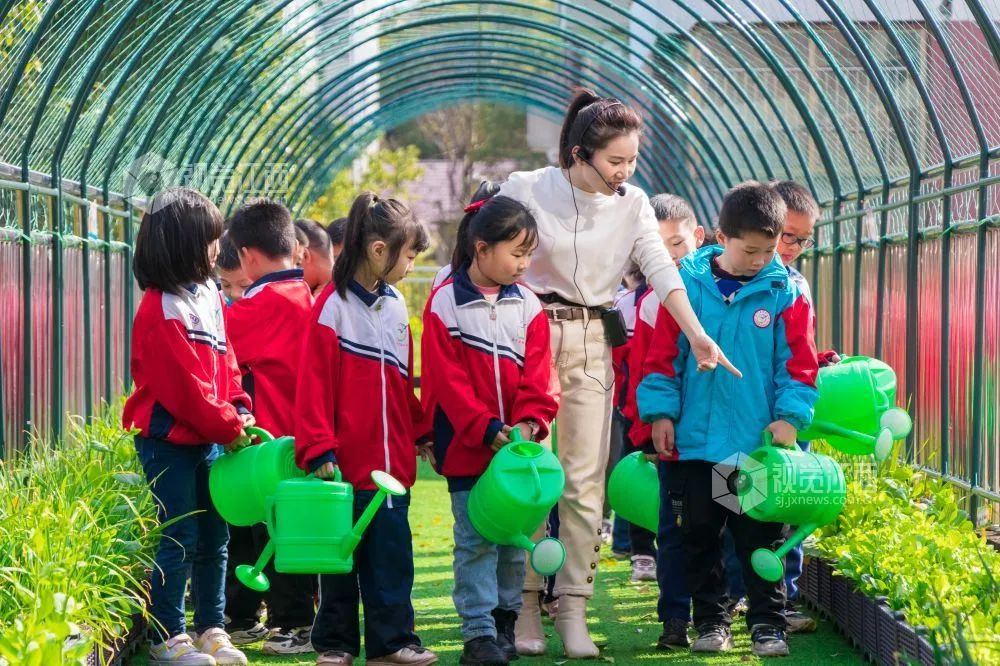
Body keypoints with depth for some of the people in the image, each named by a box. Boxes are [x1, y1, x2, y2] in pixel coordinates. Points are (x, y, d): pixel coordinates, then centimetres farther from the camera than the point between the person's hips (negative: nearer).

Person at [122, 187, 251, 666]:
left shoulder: (209, 296, 9)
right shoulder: (160, 311, -18)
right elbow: (184, 387, -19)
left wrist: (239, 409, -2)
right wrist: (228, 429, -13)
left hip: (210, 441, 8)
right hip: (170, 442, -8)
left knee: (214, 538, 12)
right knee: (180, 540, -3)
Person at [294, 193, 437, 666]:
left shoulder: (394, 305, 12)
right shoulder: (333, 305, -9)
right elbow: (314, 382, -12)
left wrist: (420, 432, 16)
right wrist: (319, 449, -16)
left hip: (392, 458, 5)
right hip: (345, 460, -5)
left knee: (392, 551, 4)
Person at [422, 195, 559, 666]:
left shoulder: (527, 305, 5)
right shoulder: (444, 305, -7)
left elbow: (537, 375, 2)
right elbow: (447, 379, -11)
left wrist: (529, 422, -15)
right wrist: (487, 429, -18)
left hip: (517, 445, 4)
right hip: (465, 446, -4)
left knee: (515, 536, 10)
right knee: (476, 540, -3)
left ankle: (504, 620, 24)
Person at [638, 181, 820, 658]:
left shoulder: (785, 292, -2)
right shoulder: (688, 284, -3)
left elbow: (799, 362, 0)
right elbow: (663, 353, 2)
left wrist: (790, 415, -10)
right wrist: (661, 411, -2)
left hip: (759, 441, -1)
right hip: (696, 438, 1)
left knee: (761, 537, 4)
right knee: (700, 537, 10)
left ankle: (767, 623, 12)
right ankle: (710, 620, 21)